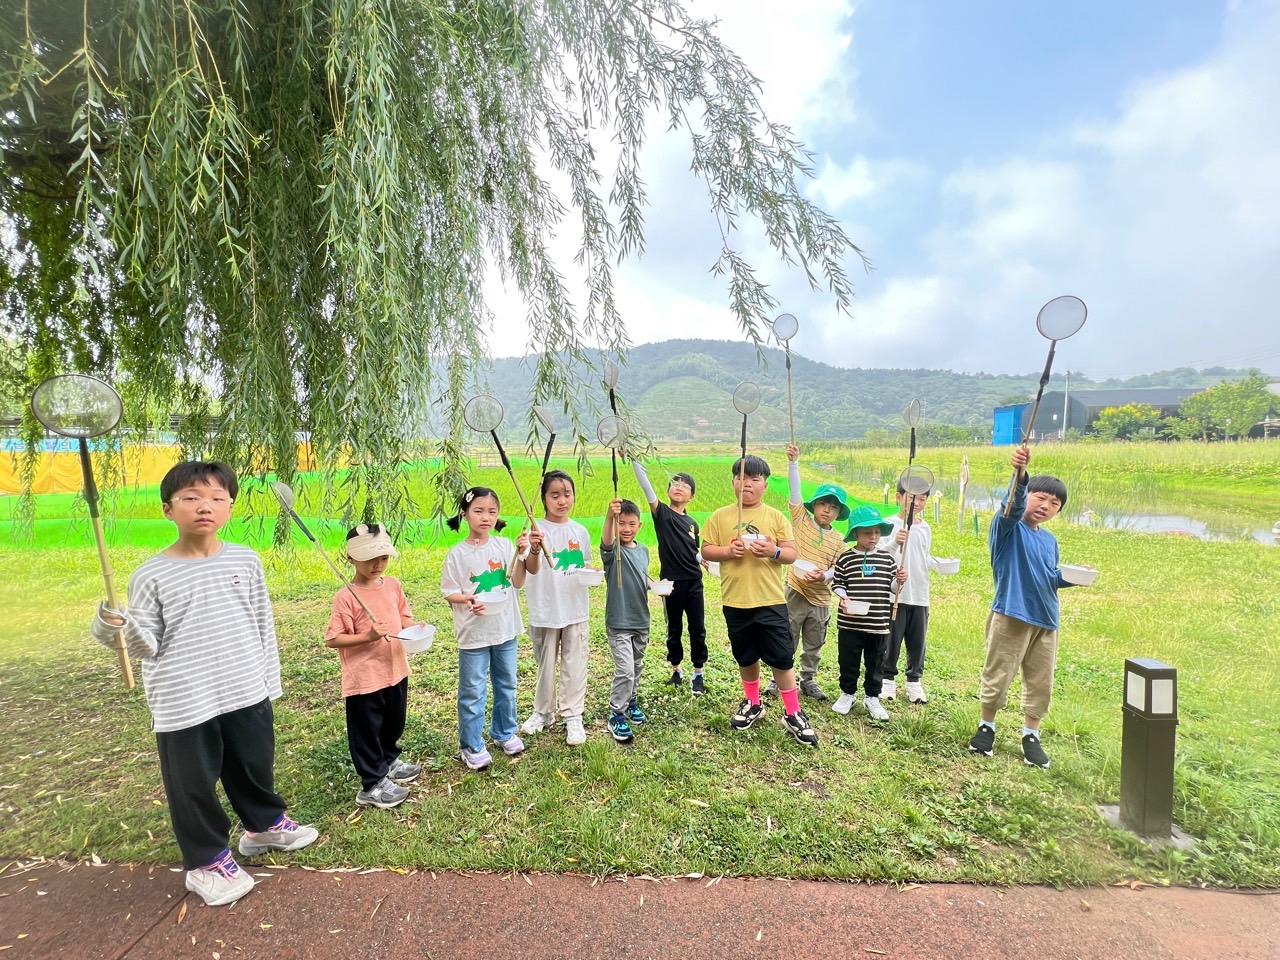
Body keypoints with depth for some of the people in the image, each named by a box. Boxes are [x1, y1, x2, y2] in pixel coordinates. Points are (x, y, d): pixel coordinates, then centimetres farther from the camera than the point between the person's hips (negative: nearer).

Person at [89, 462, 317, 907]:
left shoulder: (246, 561, -2)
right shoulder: (151, 575, -9)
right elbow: (147, 645, -6)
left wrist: (269, 682, 7)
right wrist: (117, 626, -26)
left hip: (247, 694, 3)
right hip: (183, 705, -2)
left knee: (256, 767, 21)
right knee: (193, 786, 12)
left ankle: (265, 824, 47)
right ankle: (207, 861, 35)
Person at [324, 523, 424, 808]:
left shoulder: (393, 585, 0)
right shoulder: (346, 597, -17)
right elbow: (333, 639, -17)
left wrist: (414, 626, -8)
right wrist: (368, 637, -27)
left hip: (396, 670, 6)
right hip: (364, 677, -6)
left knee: (394, 723, 24)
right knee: (367, 730, 9)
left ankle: (389, 762, 47)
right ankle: (372, 785, 25)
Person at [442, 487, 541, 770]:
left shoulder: (505, 545, -2)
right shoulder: (457, 553, -10)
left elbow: (517, 582, -6)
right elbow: (449, 592, -5)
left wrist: (527, 552, -17)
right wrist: (467, 599, -25)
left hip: (505, 629, 4)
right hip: (474, 633, -3)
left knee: (506, 685, 19)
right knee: (473, 692, 7)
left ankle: (504, 733, 39)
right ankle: (471, 746, 24)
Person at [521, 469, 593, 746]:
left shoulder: (580, 531, 1)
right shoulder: (538, 531, -12)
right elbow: (532, 569, -27)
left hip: (576, 610, 2)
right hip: (545, 611, -2)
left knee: (575, 665, 7)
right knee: (545, 664, 14)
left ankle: (573, 717, 21)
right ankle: (543, 712, 33)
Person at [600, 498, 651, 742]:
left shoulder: (643, 550, 4)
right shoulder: (613, 551, -15)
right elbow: (606, 541, -40)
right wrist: (609, 516, -59)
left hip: (641, 620, 6)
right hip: (618, 622, -6)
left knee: (637, 667, 20)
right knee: (625, 670, -10)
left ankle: (631, 702, 40)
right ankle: (616, 715, 7)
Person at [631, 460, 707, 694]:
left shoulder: (692, 523, 9)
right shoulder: (662, 513, -4)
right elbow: (646, 486, -18)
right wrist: (635, 459, -30)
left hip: (694, 582, 3)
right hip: (672, 582, -3)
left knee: (697, 629, 5)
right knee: (674, 629, 10)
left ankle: (698, 674, 19)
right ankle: (676, 670, 28)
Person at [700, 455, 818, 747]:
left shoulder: (775, 517, 0)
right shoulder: (720, 517, 2)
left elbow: (792, 554, 0)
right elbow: (706, 550, 1)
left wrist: (773, 551, -20)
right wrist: (728, 551, -17)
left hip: (771, 601, -1)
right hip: (735, 602, 1)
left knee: (782, 658, 3)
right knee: (746, 657, 17)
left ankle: (793, 714, 20)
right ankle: (752, 704, 37)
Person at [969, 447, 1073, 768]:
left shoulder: (1050, 540, 14)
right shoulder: (1007, 527, -7)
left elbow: (1052, 577, 23)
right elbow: (1014, 505, -29)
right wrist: (1020, 474, -48)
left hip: (1046, 620, 6)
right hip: (1011, 616, -6)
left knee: (1041, 683, 13)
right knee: (997, 676, 4)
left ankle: (1031, 736, 28)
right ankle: (986, 727, 23)